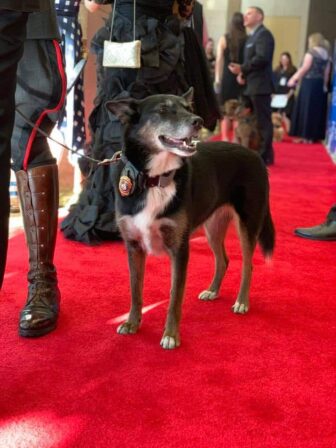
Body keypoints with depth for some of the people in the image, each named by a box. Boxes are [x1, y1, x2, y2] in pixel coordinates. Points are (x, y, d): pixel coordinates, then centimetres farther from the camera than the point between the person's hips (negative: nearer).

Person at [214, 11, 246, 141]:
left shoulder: (224, 39, -1)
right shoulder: (248, 40, -2)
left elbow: (219, 60, -2)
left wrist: (217, 79, 2)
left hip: (227, 77, 0)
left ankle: (225, 139, 6)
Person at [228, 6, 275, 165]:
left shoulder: (264, 34, -9)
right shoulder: (251, 37, 21)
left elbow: (262, 58, -23)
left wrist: (242, 69, -17)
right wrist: (243, 74, 4)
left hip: (260, 85, -10)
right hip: (253, 85, 10)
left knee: (263, 121, -7)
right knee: (256, 121, 13)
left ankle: (265, 156, -4)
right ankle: (260, 153, 20)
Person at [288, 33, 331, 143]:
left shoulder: (311, 52, -8)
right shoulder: (326, 55, 11)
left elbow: (304, 68, -10)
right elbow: (327, 73, 11)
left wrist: (294, 79, -3)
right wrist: (324, 85, 17)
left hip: (309, 83, -6)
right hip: (320, 84, 7)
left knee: (306, 109, -2)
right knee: (318, 109, 8)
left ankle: (305, 135, -3)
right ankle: (314, 136, 10)